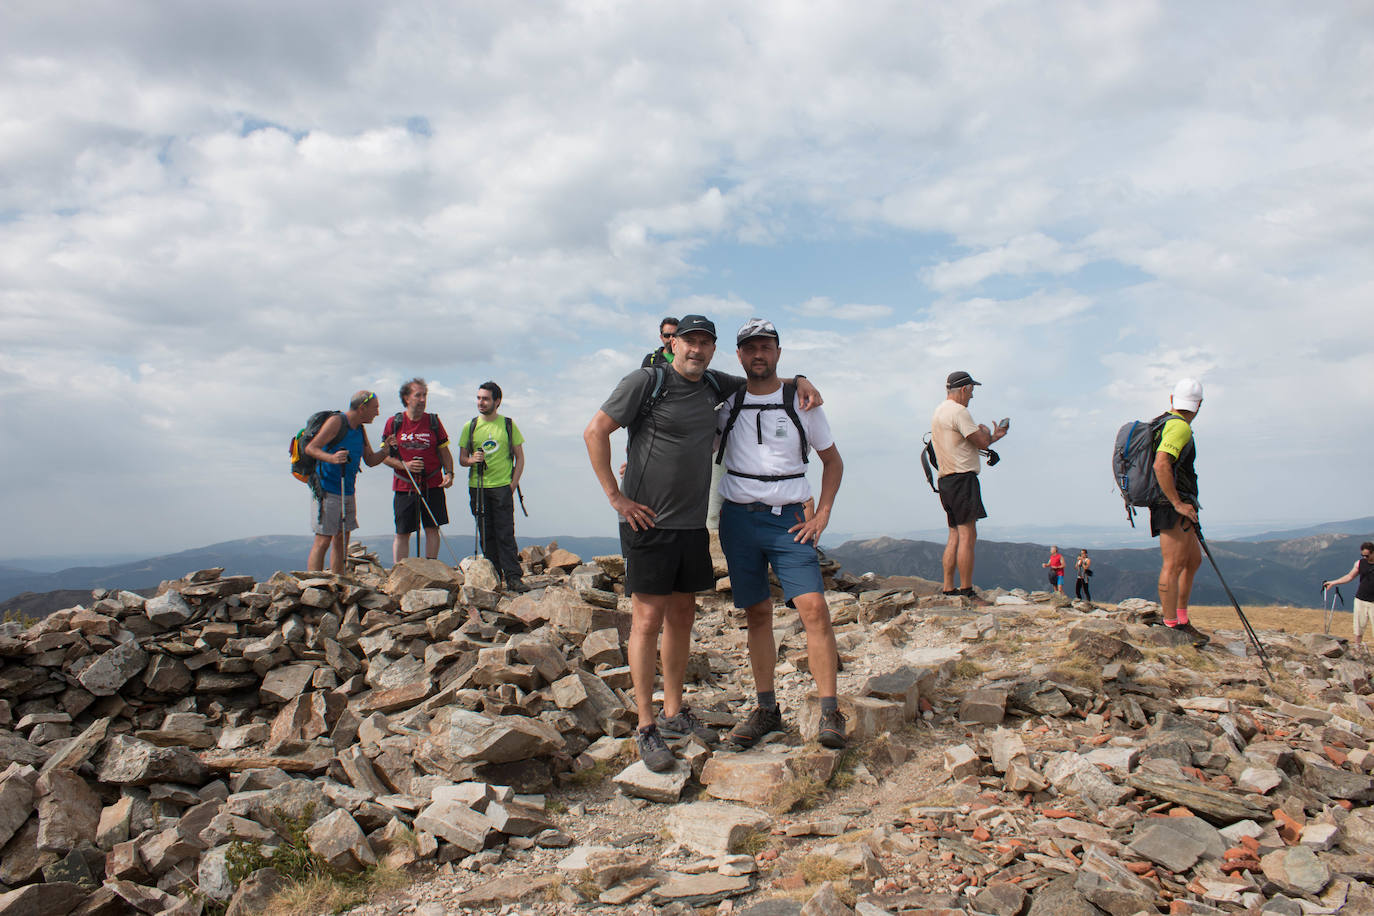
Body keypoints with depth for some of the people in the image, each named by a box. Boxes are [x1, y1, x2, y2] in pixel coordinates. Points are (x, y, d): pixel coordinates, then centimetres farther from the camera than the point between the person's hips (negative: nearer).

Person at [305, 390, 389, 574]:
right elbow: (310, 448, -14)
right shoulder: (336, 422, -10)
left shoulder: (360, 429, 14)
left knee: (341, 541, 9)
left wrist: (385, 451, -3)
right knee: (323, 541, -9)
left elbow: (370, 461, 17)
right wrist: (331, 458, -32)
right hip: (327, 491, -8)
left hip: (348, 492, 8)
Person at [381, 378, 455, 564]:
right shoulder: (394, 423, 2)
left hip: (432, 485, 1)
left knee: (432, 529, 3)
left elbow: (444, 452, 11)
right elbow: (384, 456, 3)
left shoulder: (433, 422, 6)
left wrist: (449, 473, -5)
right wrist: (404, 465, -13)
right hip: (404, 486, -1)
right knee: (402, 534, 2)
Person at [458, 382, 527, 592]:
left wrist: (513, 484, -3)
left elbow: (519, 457, 7)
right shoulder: (470, 427, 8)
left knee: (505, 534, -7)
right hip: (477, 487, 2)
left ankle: (513, 577, -7)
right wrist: (471, 460, -13)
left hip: (502, 487, -2)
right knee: (486, 535, 5)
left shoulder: (508, 425, 4)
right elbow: (462, 459, 11)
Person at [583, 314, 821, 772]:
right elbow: (595, 432, -9)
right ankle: (646, 727, 4)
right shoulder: (645, 382, -7)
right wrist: (616, 497, -12)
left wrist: (800, 381, 10)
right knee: (648, 618, -4)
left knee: (681, 615, 12)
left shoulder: (713, 385, 11)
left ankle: (673, 712, 26)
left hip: (693, 524, 6)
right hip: (649, 522, -6)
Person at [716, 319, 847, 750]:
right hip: (738, 518, 2)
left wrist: (822, 515, 1)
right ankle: (767, 709, 17)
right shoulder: (726, 402, 5)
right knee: (757, 614, 7)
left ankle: (830, 713, -7)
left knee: (814, 607, -14)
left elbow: (832, 461, 11)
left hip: (788, 520, -2)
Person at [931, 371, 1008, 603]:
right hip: (962, 478, -10)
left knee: (955, 535, 11)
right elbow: (981, 442, -12)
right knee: (968, 535, -9)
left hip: (947, 480, 10)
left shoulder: (939, 412, 20)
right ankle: (967, 592, -9)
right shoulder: (958, 411, -11)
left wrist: (993, 436, 27)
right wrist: (985, 430, 9)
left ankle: (948, 589, 10)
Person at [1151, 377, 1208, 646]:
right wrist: (1177, 502, -22)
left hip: (1177, 506, 11)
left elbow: (1158, 464, 27)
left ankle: (1181, 621, 21)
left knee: (1193, 560, 17)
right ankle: (1171, 627, -6)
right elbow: (1161, 465, -27)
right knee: (1173, 565, -8)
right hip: (1172, 506, -11)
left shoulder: (1162, 422, 17)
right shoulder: (1180, 426, -14)